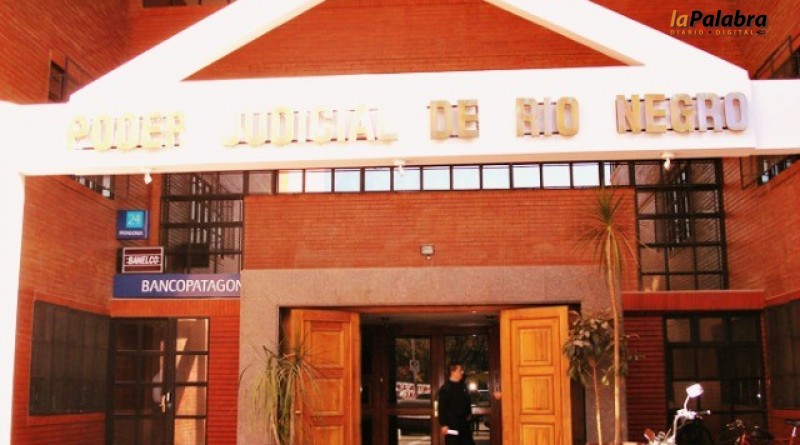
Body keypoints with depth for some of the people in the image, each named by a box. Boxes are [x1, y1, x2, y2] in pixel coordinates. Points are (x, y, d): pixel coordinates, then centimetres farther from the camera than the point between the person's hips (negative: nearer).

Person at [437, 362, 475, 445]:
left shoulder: (462, 386, 11)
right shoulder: (446, 388, -13)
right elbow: (442, 408, -16)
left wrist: (469, 414, 14)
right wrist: (444, 425, -20)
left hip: (464, 423, 8)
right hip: (452, 424, -8)